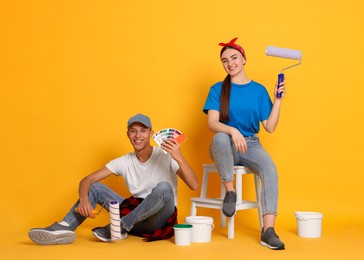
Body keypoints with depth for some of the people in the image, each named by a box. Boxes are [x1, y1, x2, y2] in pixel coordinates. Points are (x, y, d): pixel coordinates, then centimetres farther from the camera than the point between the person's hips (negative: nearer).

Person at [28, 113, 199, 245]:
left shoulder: (166, 156, -11)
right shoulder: (125, 162, 3)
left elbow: (194, 185, -22)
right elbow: (87, 180, -2)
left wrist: (179, 158, -39)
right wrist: (84, 199, -25)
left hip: (160, 218, -4)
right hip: (135, 211, 5)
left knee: (164, 187, -35)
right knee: (95, 187, -5)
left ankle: (119, 227, -26)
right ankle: (64, 228, -27)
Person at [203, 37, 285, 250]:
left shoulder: (259, 90, 8)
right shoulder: (218, 89, 3)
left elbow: (270, 127, 4)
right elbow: (212, 123, -11)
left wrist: (278, 100, -4)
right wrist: (233, 131, -29)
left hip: (251, 145, 2)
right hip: (226, 147, -1)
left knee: (270, 169, -30)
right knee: (221, 137, -38)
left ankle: (268, 230, -34)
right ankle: (230, 191, -19)